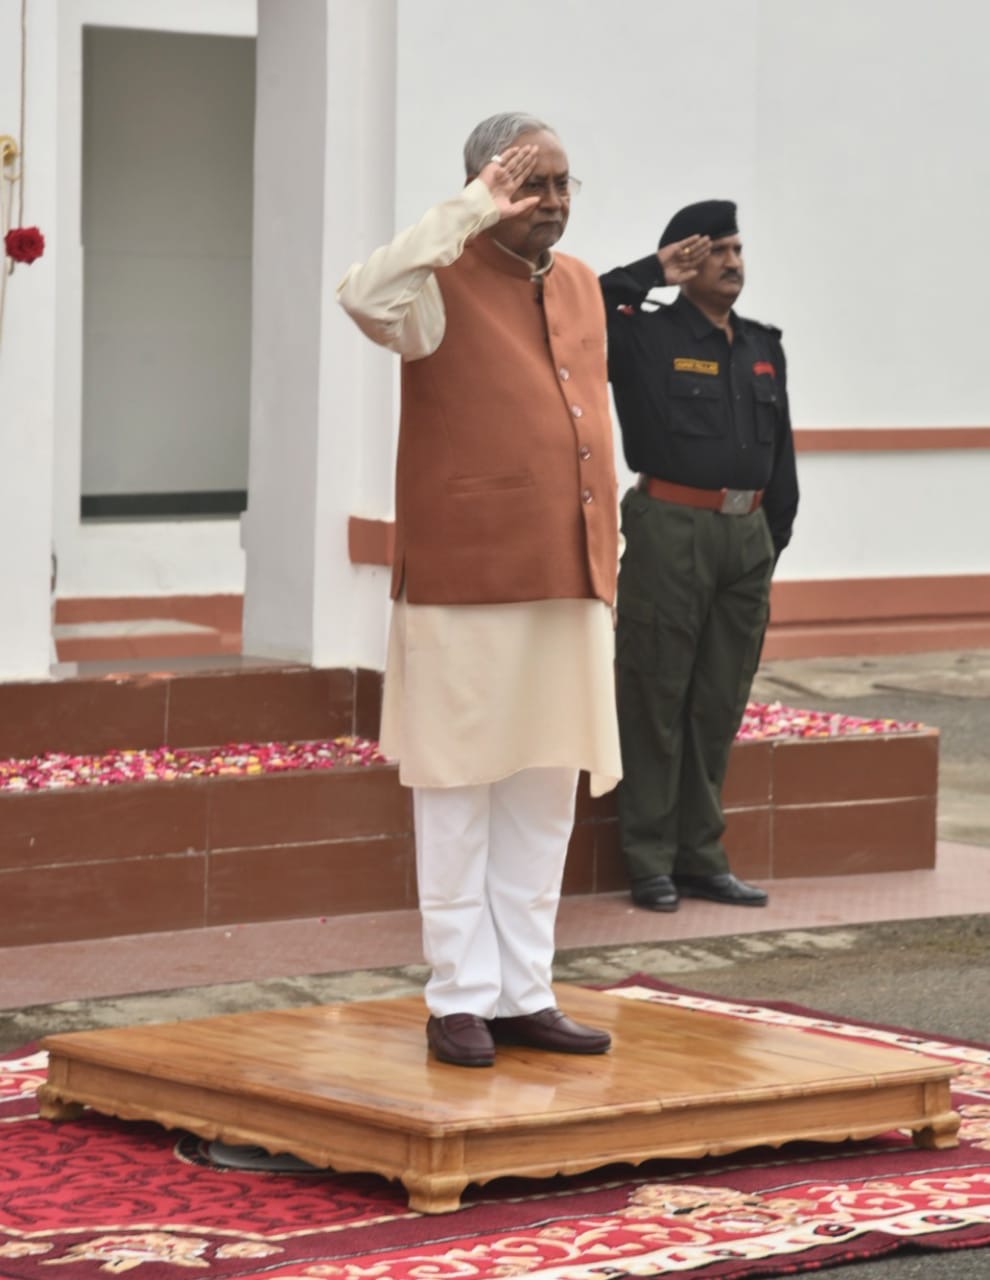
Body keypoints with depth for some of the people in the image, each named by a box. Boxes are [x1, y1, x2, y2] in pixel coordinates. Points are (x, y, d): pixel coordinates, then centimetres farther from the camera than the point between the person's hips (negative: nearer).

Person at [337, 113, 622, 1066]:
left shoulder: (581, 286, 14)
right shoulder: (444, 284, -7)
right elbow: (366, 297, -31)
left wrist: (605, 560, 16)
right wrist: (474, 211, -26)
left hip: (566, 591, 6)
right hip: (465, 591, -6)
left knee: (544, 798, 9)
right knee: (459, 794, 2)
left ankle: (523, 994, 17)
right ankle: (461, 998, 8)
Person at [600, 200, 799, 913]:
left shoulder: (763, 348, 14)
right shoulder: (647, 336, -3)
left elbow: (780, 451, 17)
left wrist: (775, 536, 11)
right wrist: (652, 275, -11)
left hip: (746, 536, 6)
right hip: (671, 528, -6)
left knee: (719, 707, 10)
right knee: (657, 701, -1)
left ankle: (702, 858, 17)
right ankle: (650, 863, 3)